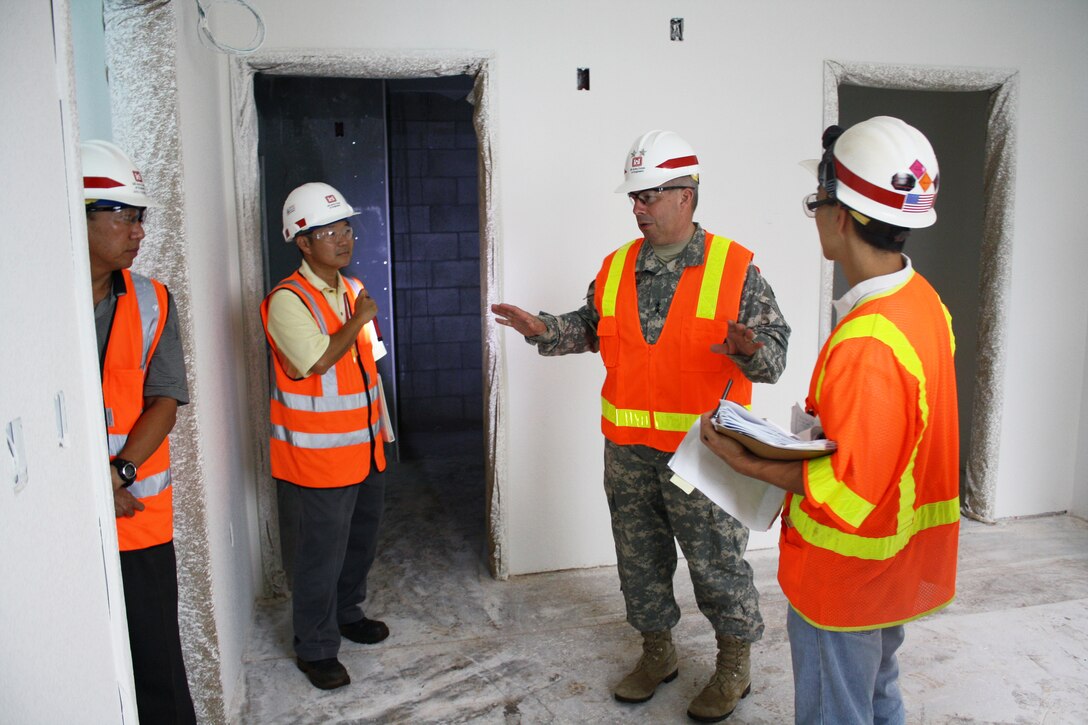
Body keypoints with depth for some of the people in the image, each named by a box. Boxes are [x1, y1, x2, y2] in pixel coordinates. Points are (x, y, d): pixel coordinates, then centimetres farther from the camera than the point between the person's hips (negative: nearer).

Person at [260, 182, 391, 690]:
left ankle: (347, 613, 42)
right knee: (322, 556, 4)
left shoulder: (354, 290, 10)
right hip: (318, 458, -8)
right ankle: (315, 649, 22)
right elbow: (317, 362, -27)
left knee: (361, 542, 21)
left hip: (364, 452, 8)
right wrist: (360, 320, -16)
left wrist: (379, 433, 18)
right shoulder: (288, 300, -16)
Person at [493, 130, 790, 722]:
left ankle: (734, 666, 30)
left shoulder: (733, 267, -8)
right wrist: (545, 330, 1)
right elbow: (591, 328, 18)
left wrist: (750, 350, -31)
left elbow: (774, 344, -9)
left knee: (716, 561, 7)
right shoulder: (616, 266, 7)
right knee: (639, 555, 18)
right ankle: (657, 652, 39)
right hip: (627, 449, 5)